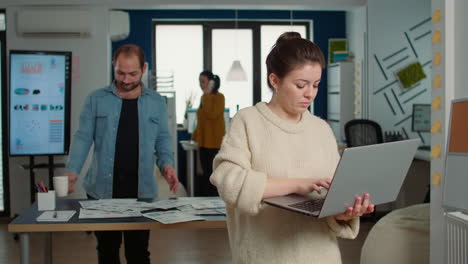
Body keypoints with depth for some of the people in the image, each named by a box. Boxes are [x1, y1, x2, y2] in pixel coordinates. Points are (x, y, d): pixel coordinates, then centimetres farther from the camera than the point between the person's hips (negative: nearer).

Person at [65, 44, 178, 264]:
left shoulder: (156, 102, 7)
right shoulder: (96, 99, 2)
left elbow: (162, 138, 10)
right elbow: (83, 137, 0)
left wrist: (166, 164, -9)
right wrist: (72, 171, -14)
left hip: (141, 189, 1)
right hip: (102, 188, 0)